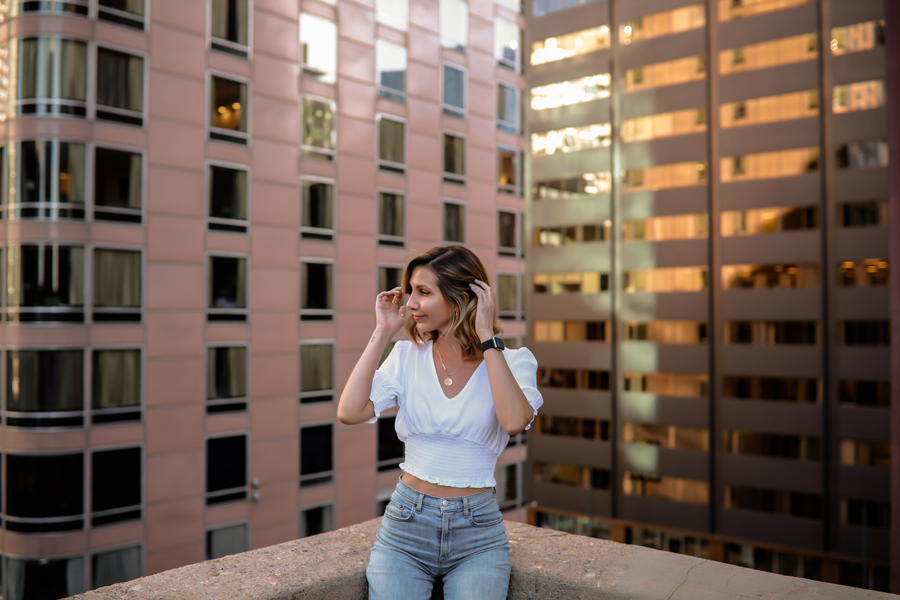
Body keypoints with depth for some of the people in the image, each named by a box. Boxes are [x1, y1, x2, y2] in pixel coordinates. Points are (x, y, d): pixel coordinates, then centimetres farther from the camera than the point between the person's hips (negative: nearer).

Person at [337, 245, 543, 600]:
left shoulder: (513, 361, -4)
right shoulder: (408, 355, 2)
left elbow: (514, 422, -25)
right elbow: (349, 413, -12)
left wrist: (486, 336, -18)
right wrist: (383, 333, -7)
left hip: (478, 534, -1)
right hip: (405, 527, 2)